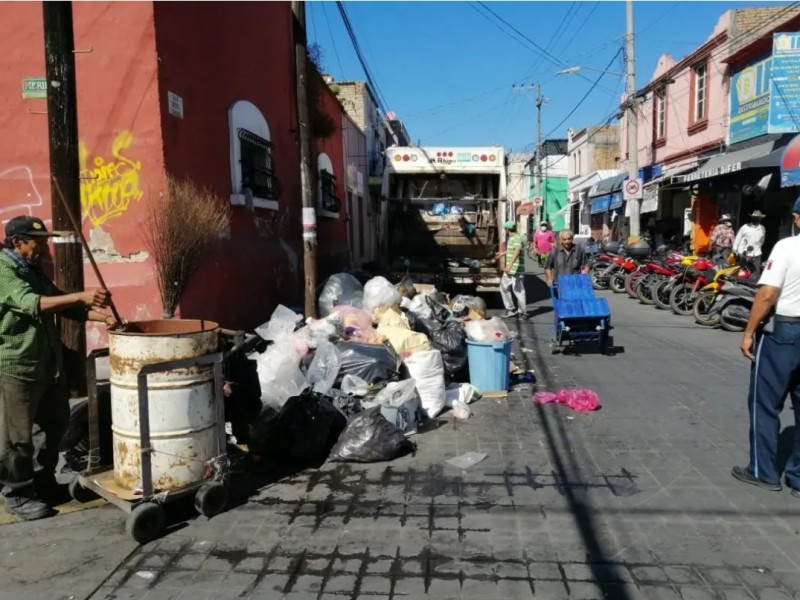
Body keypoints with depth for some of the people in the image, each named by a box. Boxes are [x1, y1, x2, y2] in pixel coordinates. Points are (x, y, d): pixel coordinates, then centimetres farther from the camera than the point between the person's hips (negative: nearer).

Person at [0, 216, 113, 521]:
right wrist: (81, 296, -42)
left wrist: (103, 317, 2)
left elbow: (62, 306, 16)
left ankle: (44, 480, 35)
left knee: (56, 424, 18)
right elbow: (32, 304, -30)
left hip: (49, 363, 9)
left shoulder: (34, 270, 13)